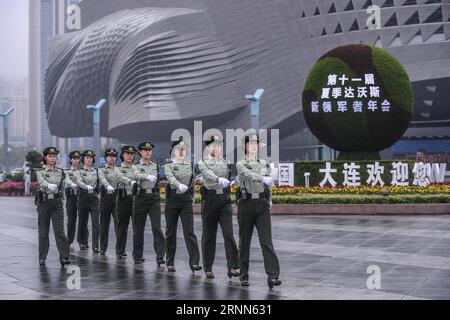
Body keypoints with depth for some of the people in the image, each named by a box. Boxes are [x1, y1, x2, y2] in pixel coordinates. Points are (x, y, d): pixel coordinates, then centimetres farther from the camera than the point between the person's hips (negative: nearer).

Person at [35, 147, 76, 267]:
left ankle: (64, 257, -11)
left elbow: (68, 180, -13)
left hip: (57, 203, 1)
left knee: (59, 230, -7)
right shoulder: (40, 172, -1)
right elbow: (42, 182, -22)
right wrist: (50, 185, -44)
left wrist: (73, 184, -37)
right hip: (44, 203, -1)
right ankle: (42, 257, 16)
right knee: (43, 231, 6)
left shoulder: (61, 172, 6)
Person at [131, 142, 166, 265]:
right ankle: (138, 255, 16)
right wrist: (148, 176, -40)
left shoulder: (156, 166, 11)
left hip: (154, 198, 1)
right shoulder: (136, 166, 0)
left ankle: (160, 255, -12)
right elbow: (137, 175, -22)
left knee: (157, 227, -10)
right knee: (138, 228, 5)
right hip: (141, 198, -1)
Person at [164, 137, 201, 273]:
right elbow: (170, 177, -22)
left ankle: (194, 262, -13)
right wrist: (180, 185, -40)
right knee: (171, 232, 6)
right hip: (172, 199, -2)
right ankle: (170, 263, 15)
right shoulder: (169, 165, -1)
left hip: (186, 200, 2)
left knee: (189, 231, -8)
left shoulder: (190, 165, 10)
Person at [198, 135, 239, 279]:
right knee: (208, 235, 5)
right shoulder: (203, 162, 2)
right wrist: (219, 180, -33)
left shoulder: (226, 162, 12)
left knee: (229, 234, -8)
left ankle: (232, 267, -10)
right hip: (210, 199, -1)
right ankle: (208, 268, 16)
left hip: (225, 199, 2)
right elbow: (208, 174, -17)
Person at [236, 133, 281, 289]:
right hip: (246, 204, -2)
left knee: (266, 241, -8)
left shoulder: (264, 164, 11)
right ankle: (244, 276, 16)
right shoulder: (241, 164, 0)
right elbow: (248, 175, -22)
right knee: (244, 241, 5)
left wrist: (269, 202, 12)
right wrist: (263, 179, -36)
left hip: (262, 205, 2)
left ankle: (272, 276, -14)